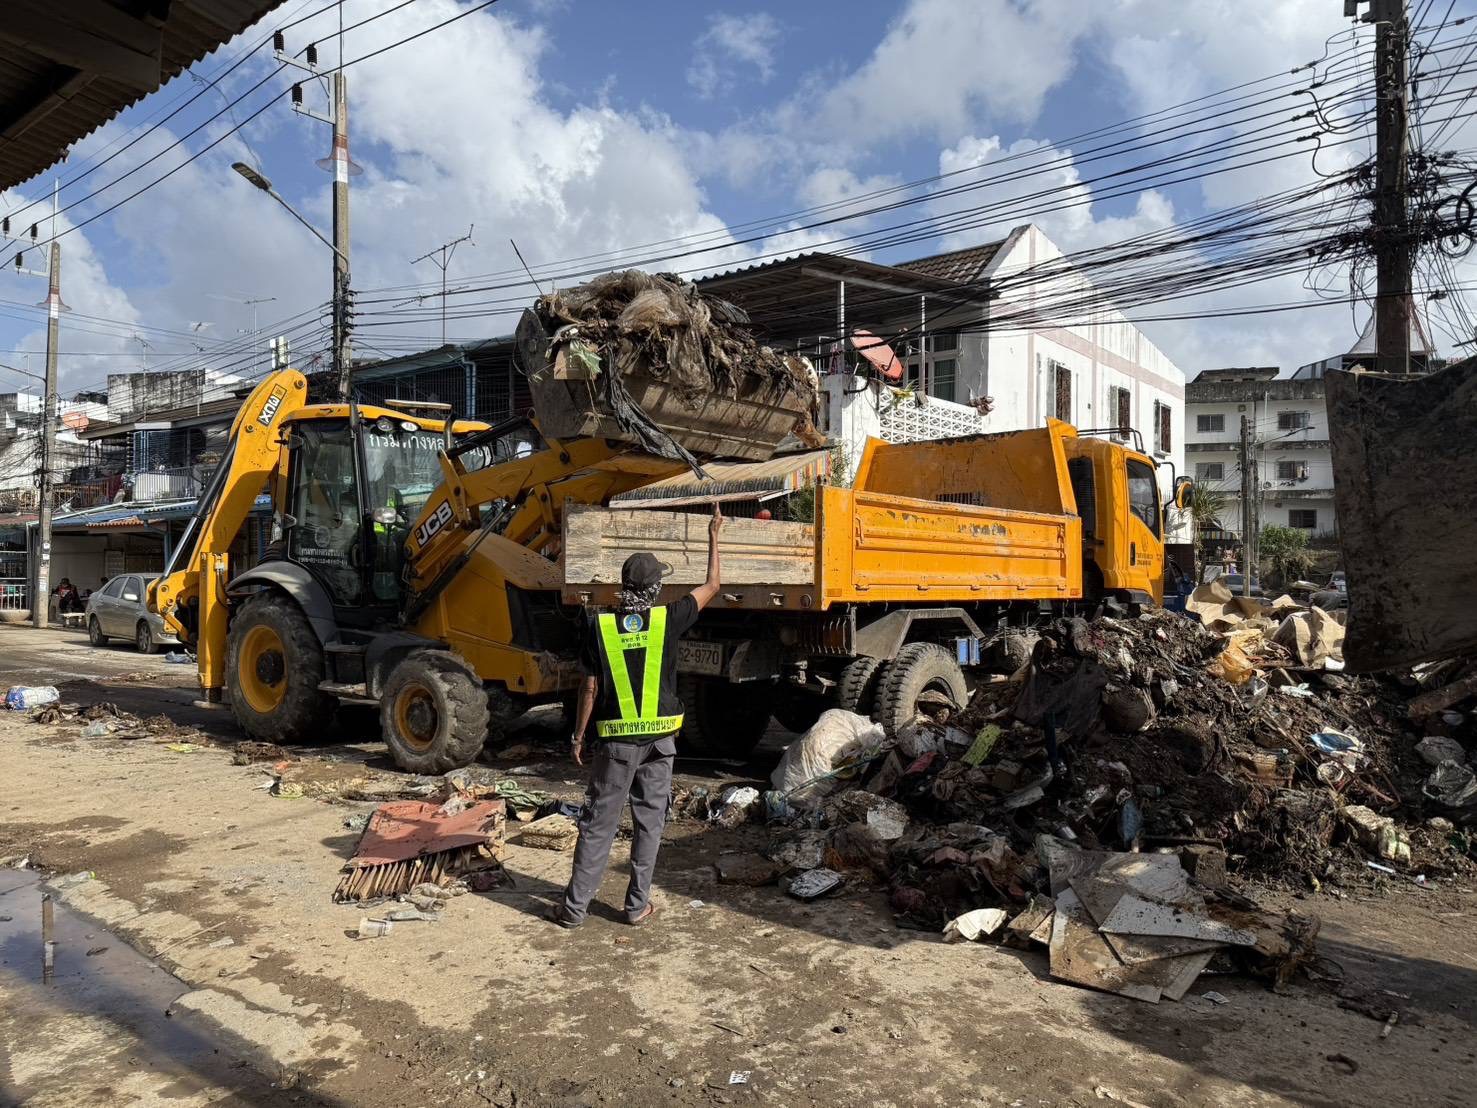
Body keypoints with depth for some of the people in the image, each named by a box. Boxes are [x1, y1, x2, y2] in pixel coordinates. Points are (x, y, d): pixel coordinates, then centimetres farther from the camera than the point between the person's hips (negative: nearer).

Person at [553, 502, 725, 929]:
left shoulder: (600, 626, -6)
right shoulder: (668, 621, -7)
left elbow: (590, 689, -4)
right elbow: (711, 587, 7)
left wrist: (578, 736, 6)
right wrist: (713, 538, 18)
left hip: (616, 739, 0)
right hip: (658, 738, 0)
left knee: (597, 822, 8)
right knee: (648, 822, 11)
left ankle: (575, 906, 13)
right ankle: (637, 905, 18)